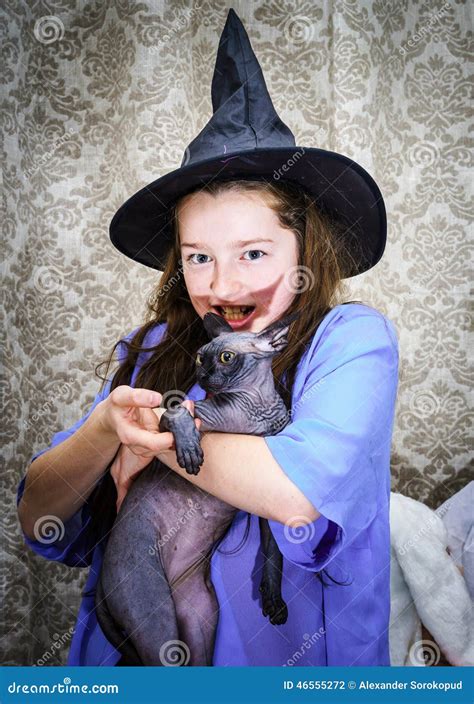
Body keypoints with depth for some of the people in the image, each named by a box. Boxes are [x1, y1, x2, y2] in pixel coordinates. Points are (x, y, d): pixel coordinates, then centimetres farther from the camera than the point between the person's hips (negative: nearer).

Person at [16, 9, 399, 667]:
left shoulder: (352, 338, -7)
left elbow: (304, 489, -23)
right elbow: (37, 520, -1)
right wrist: (108, 425, -19)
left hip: (291, 665, -2)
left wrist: (158, 435, -11)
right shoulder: (151, 352, 0)